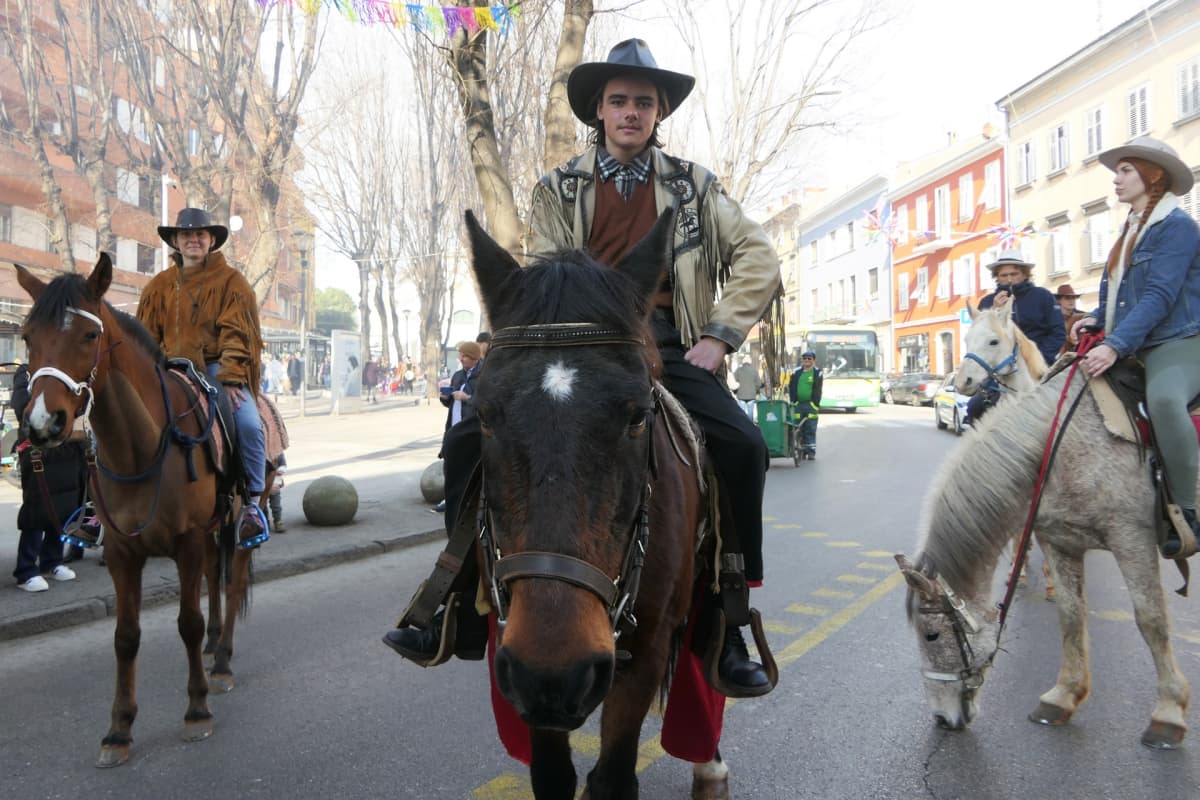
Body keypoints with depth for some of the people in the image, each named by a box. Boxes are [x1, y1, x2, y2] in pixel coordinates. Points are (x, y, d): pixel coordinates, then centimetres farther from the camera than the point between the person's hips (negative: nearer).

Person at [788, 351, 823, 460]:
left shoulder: (818, 373, 3)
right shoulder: (796, 373, 12)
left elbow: (818, 391, -1)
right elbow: (791, 389, 12)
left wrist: (815, 404, -9)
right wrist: (793, 402, 2)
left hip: (811, 405, -3)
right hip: (798, 405, 3)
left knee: (811, 430, -4)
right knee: (800, 429, 6)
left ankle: (811, 452, 1)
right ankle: (803, 451, 14)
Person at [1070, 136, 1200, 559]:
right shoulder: (1132, 229, 16)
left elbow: (1159, 297, -21)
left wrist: (1115, 345, -30)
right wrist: (1096, 319, 1)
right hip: (1133, 348, 10)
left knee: (1163, 398, -39)